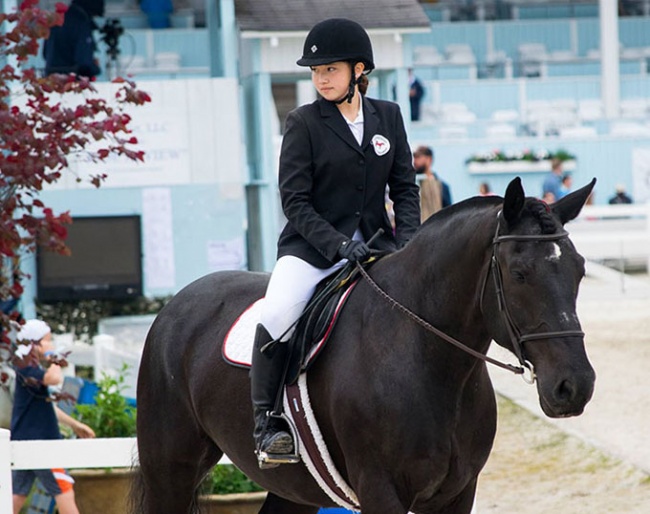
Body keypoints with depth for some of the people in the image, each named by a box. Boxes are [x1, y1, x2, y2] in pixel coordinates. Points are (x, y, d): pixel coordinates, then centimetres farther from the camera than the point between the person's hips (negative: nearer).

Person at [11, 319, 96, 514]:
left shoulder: (32, 368, 17)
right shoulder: (26, 368, -15)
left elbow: (46, 405, 26)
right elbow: (55, 378, -34)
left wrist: (74, 424, 28)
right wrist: (53, 359, -14)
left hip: (24, 440, 10)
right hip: (37, 441, -10)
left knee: (18, 494, 9)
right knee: (64, 490, -7)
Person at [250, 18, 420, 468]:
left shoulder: (388, 116, 8)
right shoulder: (304, 123, -3)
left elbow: (405, 188, 11)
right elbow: (295, 202, -7)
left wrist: (408, 242, -6)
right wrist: (338, 245, -20)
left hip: (375, 242, 4)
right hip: (312, 245, -4)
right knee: (277, 316, -28)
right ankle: (267, 421, -17)